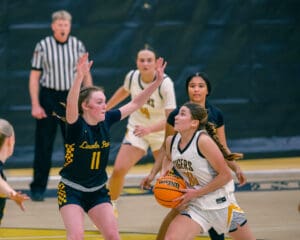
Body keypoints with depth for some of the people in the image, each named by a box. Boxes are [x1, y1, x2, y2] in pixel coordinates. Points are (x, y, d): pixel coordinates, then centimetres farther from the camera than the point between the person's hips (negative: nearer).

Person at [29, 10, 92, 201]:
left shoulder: (78, 46, 3)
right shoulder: (43, 46, -3)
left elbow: (86, 75, 8)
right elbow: (34, 76, -1)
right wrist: (35, 105, -7)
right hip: (48, 97, -2)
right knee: (44, 145, 0)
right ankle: (38, 188, 8)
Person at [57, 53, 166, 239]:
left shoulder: (106, 121, -4)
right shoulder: (76, 125, -20)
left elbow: (135, 104, 2)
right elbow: (71, 105, -41)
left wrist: (157, 82, -8)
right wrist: (80, 77, -57)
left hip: (98, 191, 5)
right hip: (71, 191, -5)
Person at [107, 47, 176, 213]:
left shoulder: (165, 83, -26)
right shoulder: (132, 77, -13)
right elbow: (124, 91, 14)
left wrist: (149, 128, -47)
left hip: (161, 131, -2)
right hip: (136, 129, 3)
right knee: (118, 170, -11)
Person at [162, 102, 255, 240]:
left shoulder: (203, 141, -22)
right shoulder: (171, 142, -4)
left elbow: (225, 175, -19)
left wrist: (196, 193, -17)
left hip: (220, 203, -5)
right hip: (195, 207, 5)